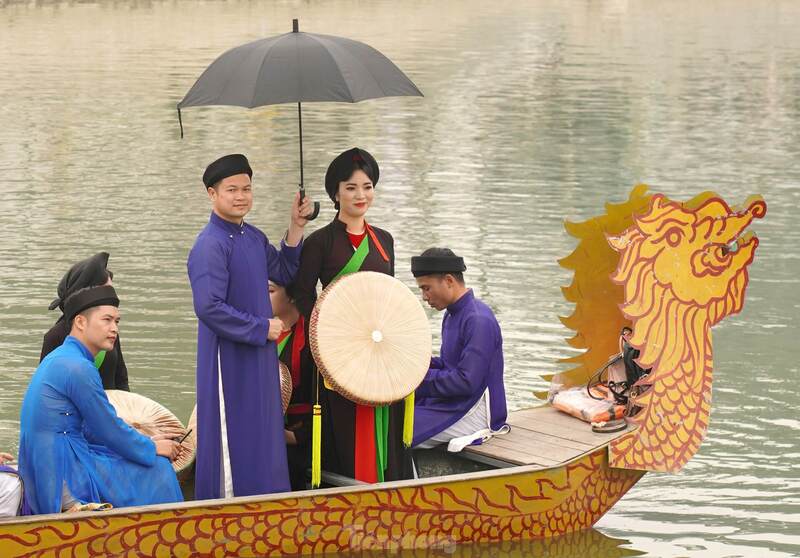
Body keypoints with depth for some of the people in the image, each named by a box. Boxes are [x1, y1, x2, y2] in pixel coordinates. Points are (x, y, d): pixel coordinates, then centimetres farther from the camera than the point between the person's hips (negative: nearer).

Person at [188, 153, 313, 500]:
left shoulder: (254, 238, 8)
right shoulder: (210, 246, -18)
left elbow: (284, 274, 18)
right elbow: (209, 308, -24)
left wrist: (296, 227, 5)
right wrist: (262, 328, -16)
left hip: (259, 355, 8)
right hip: (229, 358, -8)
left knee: (261, 441, 14)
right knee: (233, 445, -3)